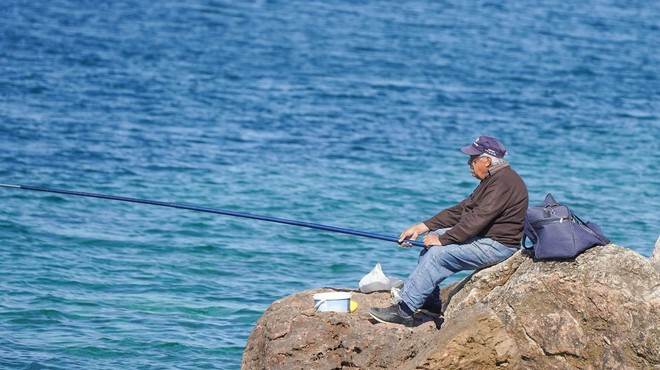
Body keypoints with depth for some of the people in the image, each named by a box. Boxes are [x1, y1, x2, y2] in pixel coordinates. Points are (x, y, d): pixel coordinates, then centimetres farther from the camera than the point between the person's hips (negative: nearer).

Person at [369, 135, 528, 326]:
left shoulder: (504, 182, -19)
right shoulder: (492, 180, 16)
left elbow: (478, 218, -25)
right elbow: (459, 210, 16)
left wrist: (443, 239, -19)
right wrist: (420, 228, 10)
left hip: (498, 245, -11)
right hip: (484, 238, 11)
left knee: (438, 253, -20)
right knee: (431, 240, 9)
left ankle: (403, 311, -19)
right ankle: (431, 301, 7)